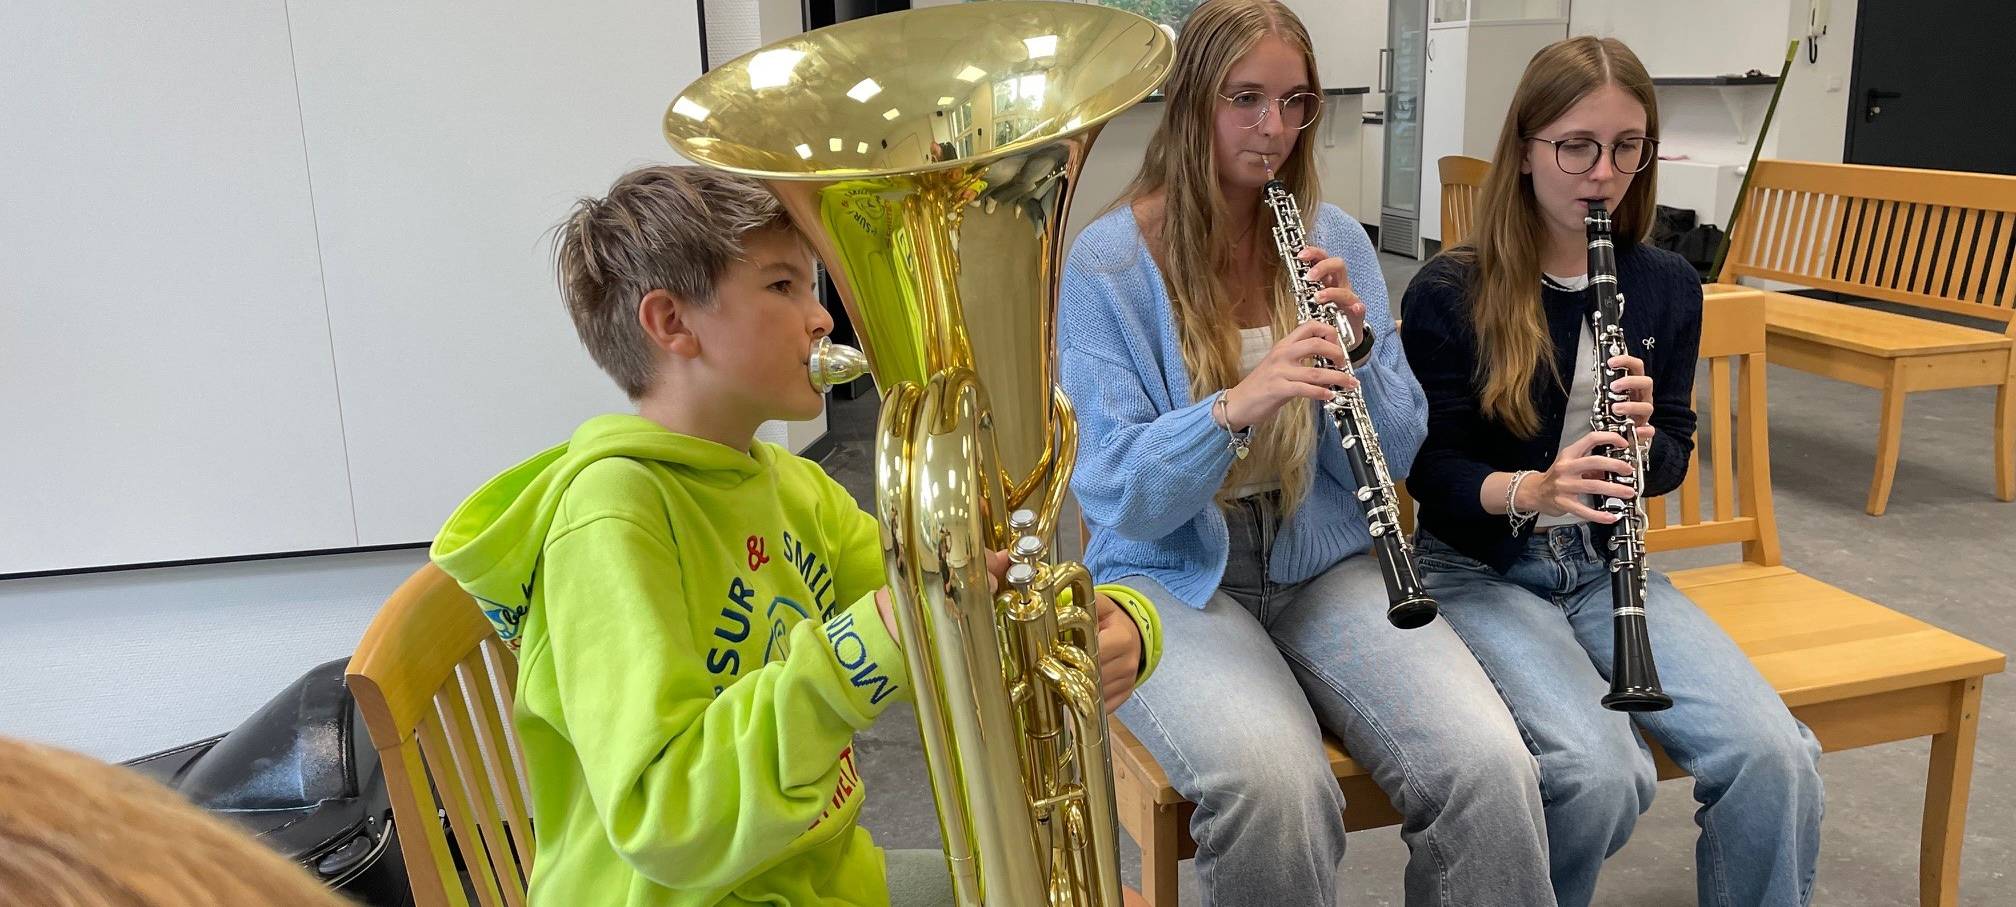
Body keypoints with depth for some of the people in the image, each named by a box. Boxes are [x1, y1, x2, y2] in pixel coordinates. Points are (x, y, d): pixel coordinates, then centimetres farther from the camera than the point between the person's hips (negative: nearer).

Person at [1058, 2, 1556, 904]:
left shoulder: (1336, 239, 5)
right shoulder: (1108, 260, -7)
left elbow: (1397, 457, 5)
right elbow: (1118, 496, -14)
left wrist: (1356, 345, -14)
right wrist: (1236, 405, -31)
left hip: (1323, 562, 3)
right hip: (1173, 575, -3)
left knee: (1492, 769, -24)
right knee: (1275, 783, -33)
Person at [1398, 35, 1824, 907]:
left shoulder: (1667, 287, 3)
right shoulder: (1449, 293, -10)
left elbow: (1670, 463, 7)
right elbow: (1432, 469, -9)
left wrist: (1644, 437, -17)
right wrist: (1529, 489, -29)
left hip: (1606, 565, 4)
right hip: (1479, 566, -4)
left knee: (1773, 756, -18)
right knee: (1602, 771, -27)